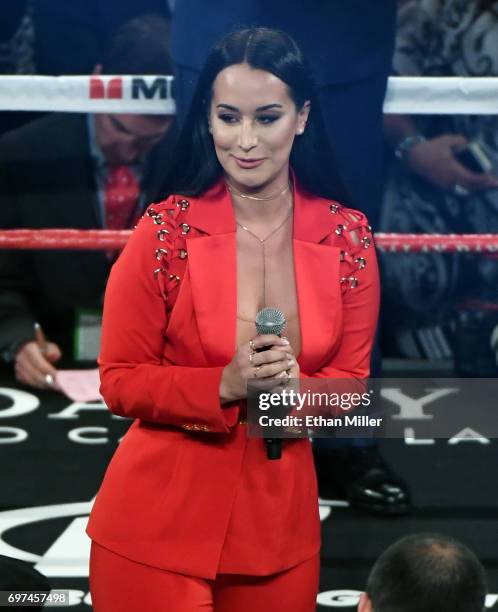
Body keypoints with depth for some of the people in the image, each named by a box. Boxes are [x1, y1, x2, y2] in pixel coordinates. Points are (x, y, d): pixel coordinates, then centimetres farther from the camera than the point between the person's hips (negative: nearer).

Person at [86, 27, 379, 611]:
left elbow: (350, 382, 4)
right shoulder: (163, 232, -12)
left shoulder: (348, 238, -3)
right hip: (159, 524, -3)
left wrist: (295, 388, -18)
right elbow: (120, 382, -7)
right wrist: (224, 386, -23)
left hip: (280, 519, 3)